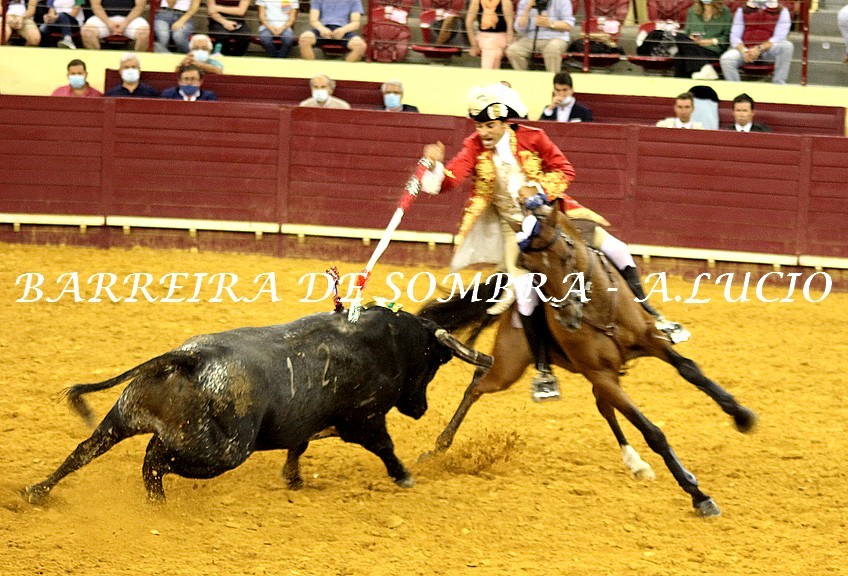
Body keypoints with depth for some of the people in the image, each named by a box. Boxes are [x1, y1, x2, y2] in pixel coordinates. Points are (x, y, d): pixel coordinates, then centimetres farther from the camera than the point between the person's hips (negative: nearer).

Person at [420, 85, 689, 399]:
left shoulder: (532, 138, -11)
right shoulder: (475, 148, -10)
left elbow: (565, 170, -3)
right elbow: (448, 180, -20)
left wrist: (538, 189, -19)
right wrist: (435, 164, -41)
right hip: (515, 229, -1)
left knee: (617, 251, -7)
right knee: (527, 296, -19)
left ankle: (648, 317, 13)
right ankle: (543, 371, -3)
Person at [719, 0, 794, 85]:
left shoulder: (781, 11, 2)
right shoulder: (742, 10, 10)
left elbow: (779, 37, -10)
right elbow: (735, 36, 2)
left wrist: (760, 49, -26)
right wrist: (744, 51, -20)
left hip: (768, 49, -1)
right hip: (746, 49, 1)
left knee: (786, 46, -33)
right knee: (726, 59, -28)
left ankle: (778, 84, -26)